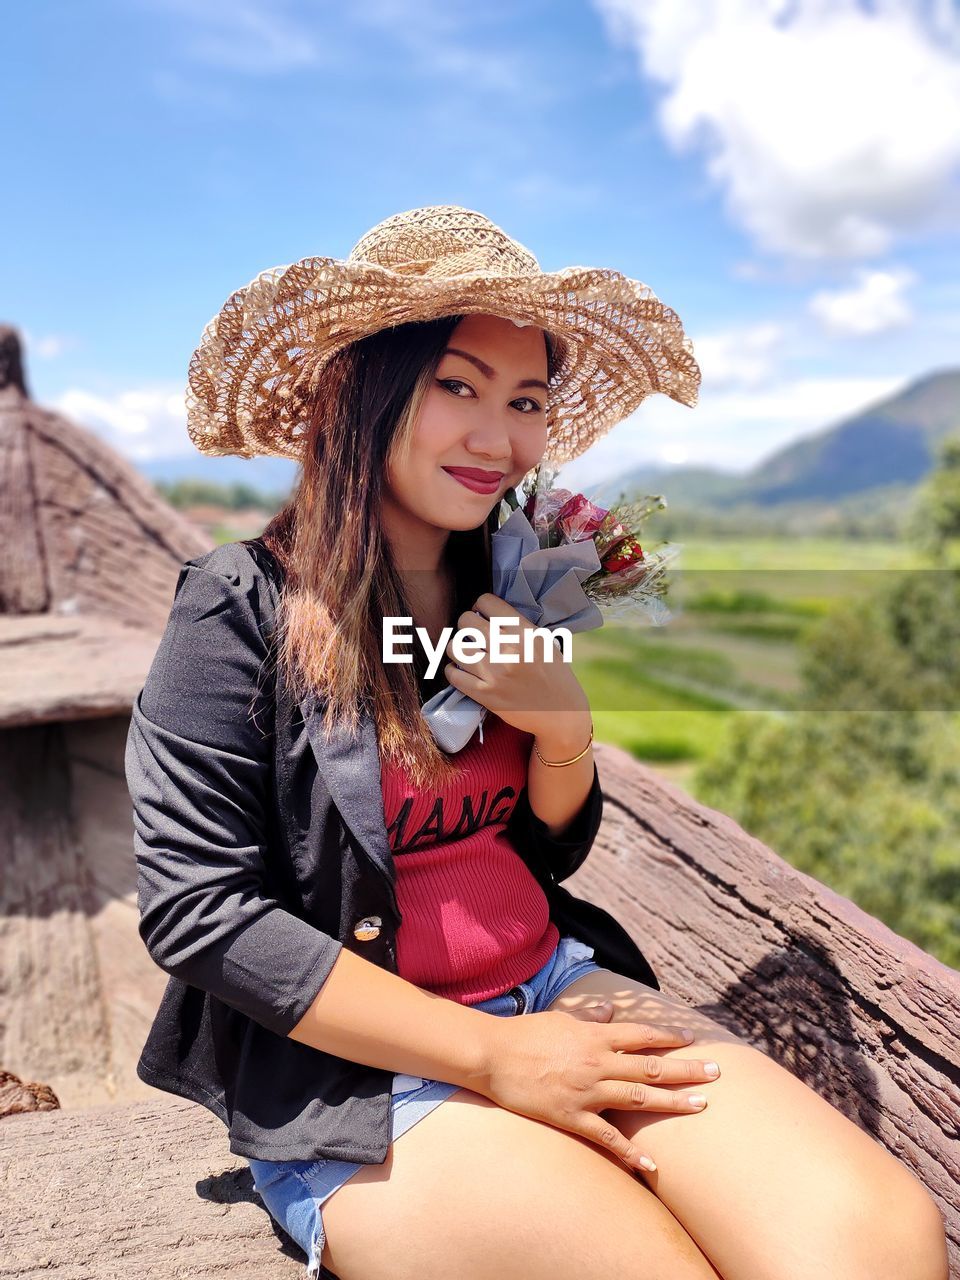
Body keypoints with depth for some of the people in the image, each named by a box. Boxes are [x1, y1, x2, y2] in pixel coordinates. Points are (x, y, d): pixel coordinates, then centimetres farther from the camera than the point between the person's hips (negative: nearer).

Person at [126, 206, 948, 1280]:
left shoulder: (499, 597, 6)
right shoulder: (241, 606, -10)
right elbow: (197, 911, -13)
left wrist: (563, 727, -10)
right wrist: (494, 1054, -16)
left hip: (556, 988, 5)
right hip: (352, 1079, -4)